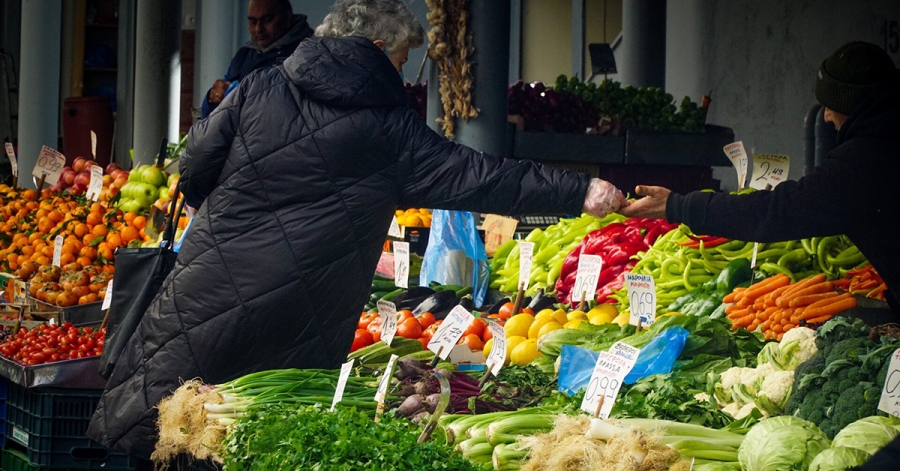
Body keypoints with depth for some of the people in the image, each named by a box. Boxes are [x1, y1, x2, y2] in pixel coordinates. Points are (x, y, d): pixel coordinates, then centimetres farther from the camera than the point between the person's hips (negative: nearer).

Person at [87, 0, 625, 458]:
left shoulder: (260, 89, 4)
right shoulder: (390, 129, -2)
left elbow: (196, 168, 8)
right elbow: (477, 177, -1)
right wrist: (581, 192, 4)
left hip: (208, 290, 2)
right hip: (296, 326, -1)